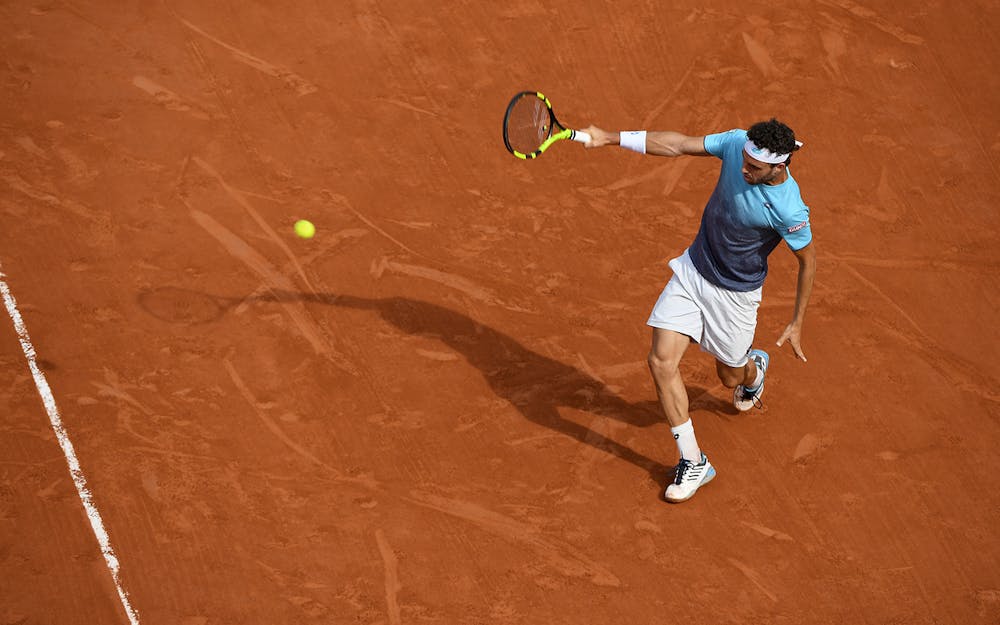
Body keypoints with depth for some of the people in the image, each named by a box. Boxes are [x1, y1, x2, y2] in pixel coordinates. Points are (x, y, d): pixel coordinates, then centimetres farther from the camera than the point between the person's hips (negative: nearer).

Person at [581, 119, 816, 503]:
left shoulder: (790, 212, -30)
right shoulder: (738, 143, -20)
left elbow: (808, 261, -13)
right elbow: (677, 145, -11)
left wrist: (797, 323, -6)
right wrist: (611, 138, -17)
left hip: (735, 294, -4)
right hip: (692, 270, 4)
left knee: (730, 377, 17)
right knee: (662, 361, -8)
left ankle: (754, 368, 59)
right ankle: (693, 462, 5)